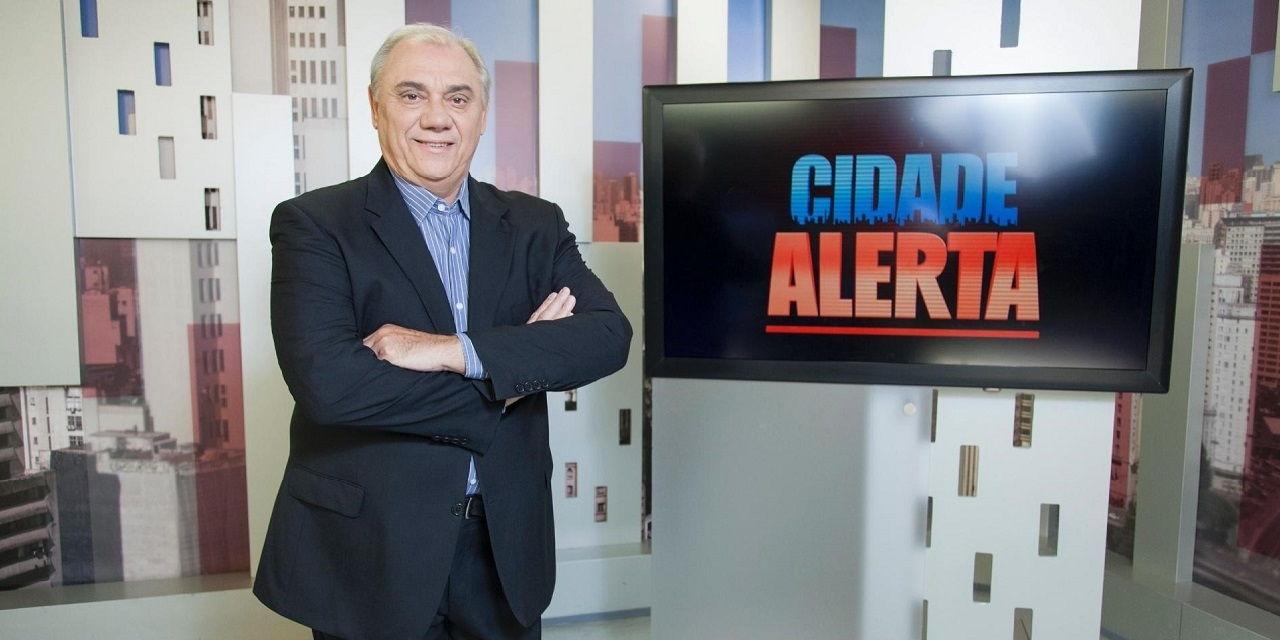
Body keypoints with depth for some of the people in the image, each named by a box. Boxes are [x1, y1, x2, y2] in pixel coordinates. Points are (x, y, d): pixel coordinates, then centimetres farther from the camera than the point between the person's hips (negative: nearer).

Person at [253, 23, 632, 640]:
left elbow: (609, 334, -11)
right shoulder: (313, 224, -7)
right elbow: (324, 381, -20)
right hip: (370, 551, -3)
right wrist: (509, 370, -16)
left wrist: (454, 350, -22)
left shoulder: (535, 225, 3)